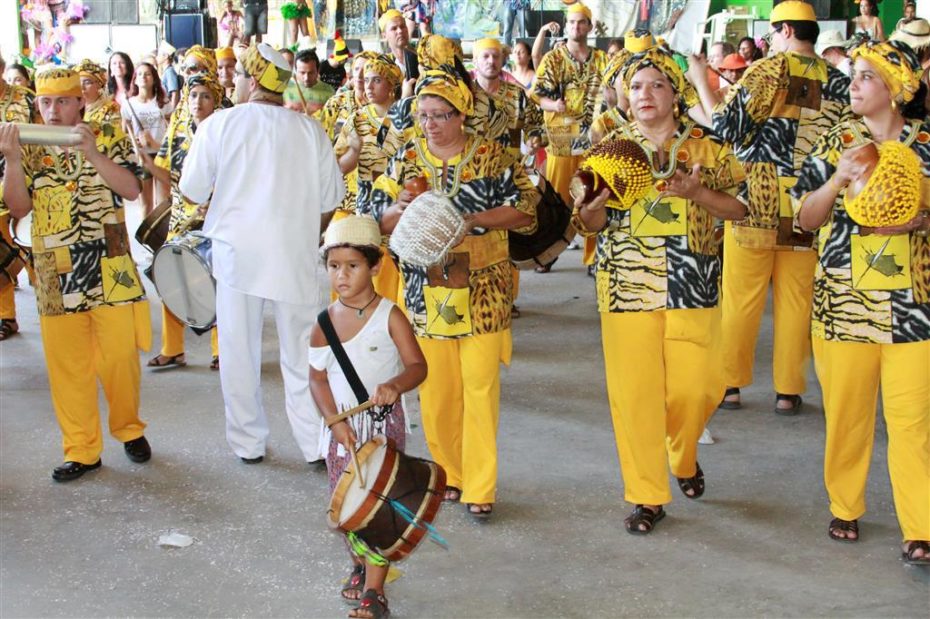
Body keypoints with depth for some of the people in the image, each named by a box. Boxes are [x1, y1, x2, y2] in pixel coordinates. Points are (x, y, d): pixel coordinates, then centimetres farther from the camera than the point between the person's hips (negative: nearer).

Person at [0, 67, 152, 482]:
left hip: (110, 271, -2)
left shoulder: (107, 137, 1)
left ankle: (129, 429, 27)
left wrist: (92, 154, -21)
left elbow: (132, 189, -10)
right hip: (56, 276, 2)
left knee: (120, 357, 4)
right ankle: (81, 450, 17)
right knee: (66, 365, 5)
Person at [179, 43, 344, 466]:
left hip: (236, 252, 0)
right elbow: (330, 198, 5)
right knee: (301, 352, 9)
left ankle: (248, 443, 20)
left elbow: (192, 194, -1)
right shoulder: (310, 130, -3)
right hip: (295, 255, 0)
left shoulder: (218, 125, -5)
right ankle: (316, 443, 11)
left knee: (239, 352, 11)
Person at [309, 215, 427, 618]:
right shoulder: (325, 322, -1)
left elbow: (417, 365, -14)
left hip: (383, 424, -4)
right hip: (342, 426, 4)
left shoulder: (389, 316, -11)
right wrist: (335, 421, -11)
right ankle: (359, 567, 37)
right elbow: (317, 377, 0)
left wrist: (395, 385, -35)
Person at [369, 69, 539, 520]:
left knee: (481, 388, -4)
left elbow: (526, 209, -7)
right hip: (426, 293, 3)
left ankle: (480, 487, 3)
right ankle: (449, 474, 21)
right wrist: (402, 207, -14)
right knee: (436, 388, 5)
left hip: (482, 292, -2)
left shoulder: (492, 157, 0)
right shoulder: (405, 160, 9)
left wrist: (470, 218, -17)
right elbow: (378, 221, 9)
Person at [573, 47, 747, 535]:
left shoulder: (706, 146, 4)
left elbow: (740, 206, 3)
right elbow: (588, 223, 7)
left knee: (692, 388, 0)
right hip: (627, 287, 0)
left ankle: (683, 458, 34)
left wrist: (696, 193, -14)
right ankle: (647, 497, 12)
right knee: (633, 392, -2)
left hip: (691, 288, 0)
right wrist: (597, 204, -17)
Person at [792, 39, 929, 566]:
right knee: (846, 413, 9)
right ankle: (845, 508, 27)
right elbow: (807, 219, 1)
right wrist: (837, 180, -15)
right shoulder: (837, 145, 5)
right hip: (844, 300, 1)